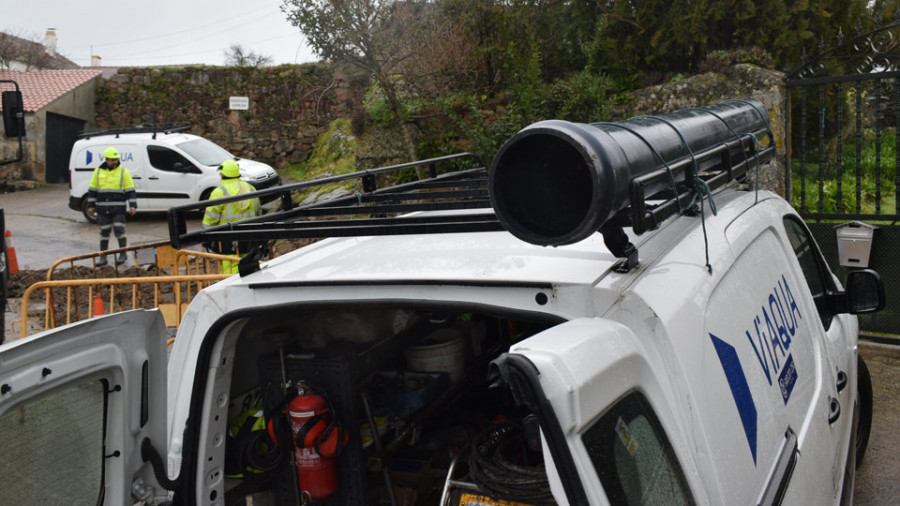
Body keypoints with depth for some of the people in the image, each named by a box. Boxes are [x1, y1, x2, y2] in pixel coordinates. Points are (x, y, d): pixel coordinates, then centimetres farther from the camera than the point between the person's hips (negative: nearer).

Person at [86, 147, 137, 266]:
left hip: (118, 208, -3)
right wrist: (91, 205, 11)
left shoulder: (123, 171, 1)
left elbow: (130, 190, 0)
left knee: (119, 230, -6)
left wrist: (132, 205, -7)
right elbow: (92, 189, 14)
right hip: (103, 208, 3)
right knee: (104, 232, 8)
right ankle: (103, 257, 15)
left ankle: (123, 254, 9)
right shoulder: (98, 171, 9)